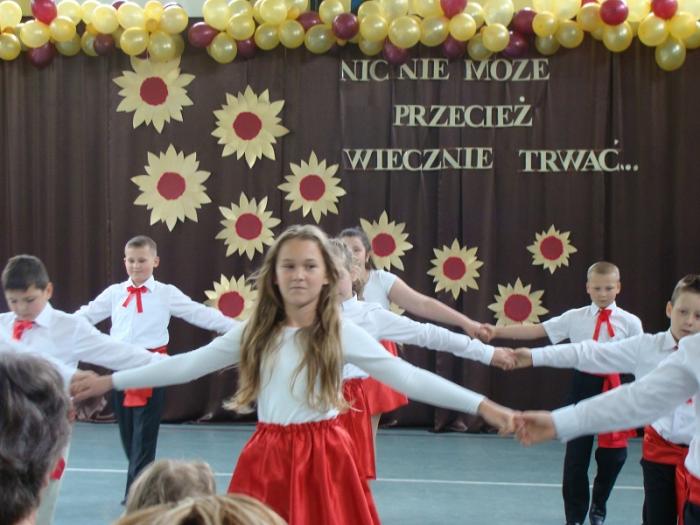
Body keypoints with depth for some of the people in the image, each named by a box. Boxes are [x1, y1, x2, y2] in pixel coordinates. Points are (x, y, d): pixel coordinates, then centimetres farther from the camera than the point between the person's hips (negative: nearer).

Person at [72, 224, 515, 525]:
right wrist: (110, 381, 3)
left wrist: (481, 405, -18)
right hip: (268, 458, 3)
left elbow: (406, 376, -10)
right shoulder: (255, 334, 2)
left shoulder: (343, 333, -6)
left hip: (324, 458, -2)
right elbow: (187, 365, 4)